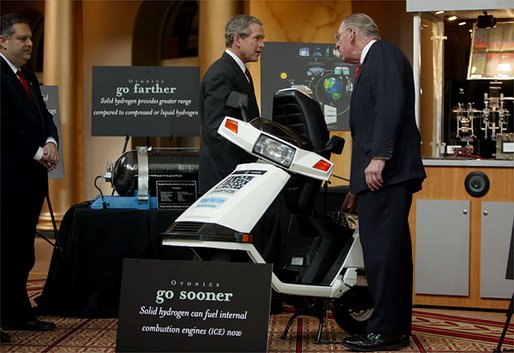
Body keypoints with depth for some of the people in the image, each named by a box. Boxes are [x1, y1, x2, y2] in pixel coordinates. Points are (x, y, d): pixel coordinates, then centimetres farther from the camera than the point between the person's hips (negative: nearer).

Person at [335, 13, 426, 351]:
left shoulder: (383, 52, -1)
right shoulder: (369, 67, 28)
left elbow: (392, 104, -18)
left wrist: (379, 156, -25)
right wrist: (356, 189, 24)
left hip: (385, 172, -10)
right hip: (377, 176, 10)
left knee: (382, 252, -10)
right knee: (391, 253, 10)